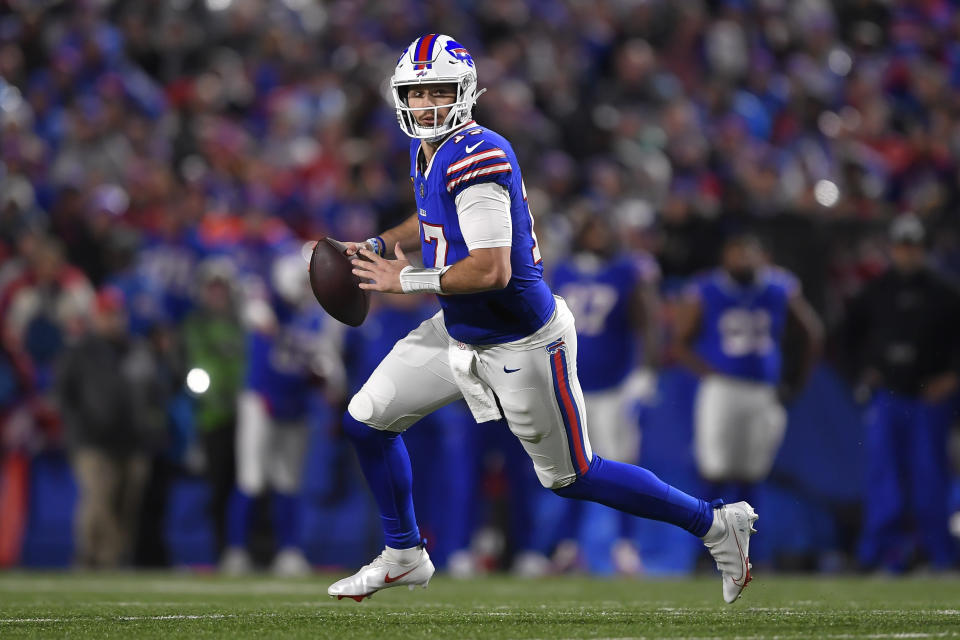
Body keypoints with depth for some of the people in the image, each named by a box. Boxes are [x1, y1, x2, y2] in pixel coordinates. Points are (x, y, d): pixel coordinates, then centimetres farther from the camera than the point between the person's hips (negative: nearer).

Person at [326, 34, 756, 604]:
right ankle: (404, 556, 26)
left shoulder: (477, 157, -27)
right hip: (461, 331, 9)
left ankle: (717, 525, 17)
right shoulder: (429, 149, 3)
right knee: (370, 418, 8)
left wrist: (405, 279, -22)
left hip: (521, 344, -9)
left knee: (571, 476, 4)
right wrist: (377, 246, 10)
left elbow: (492, 270, -33)